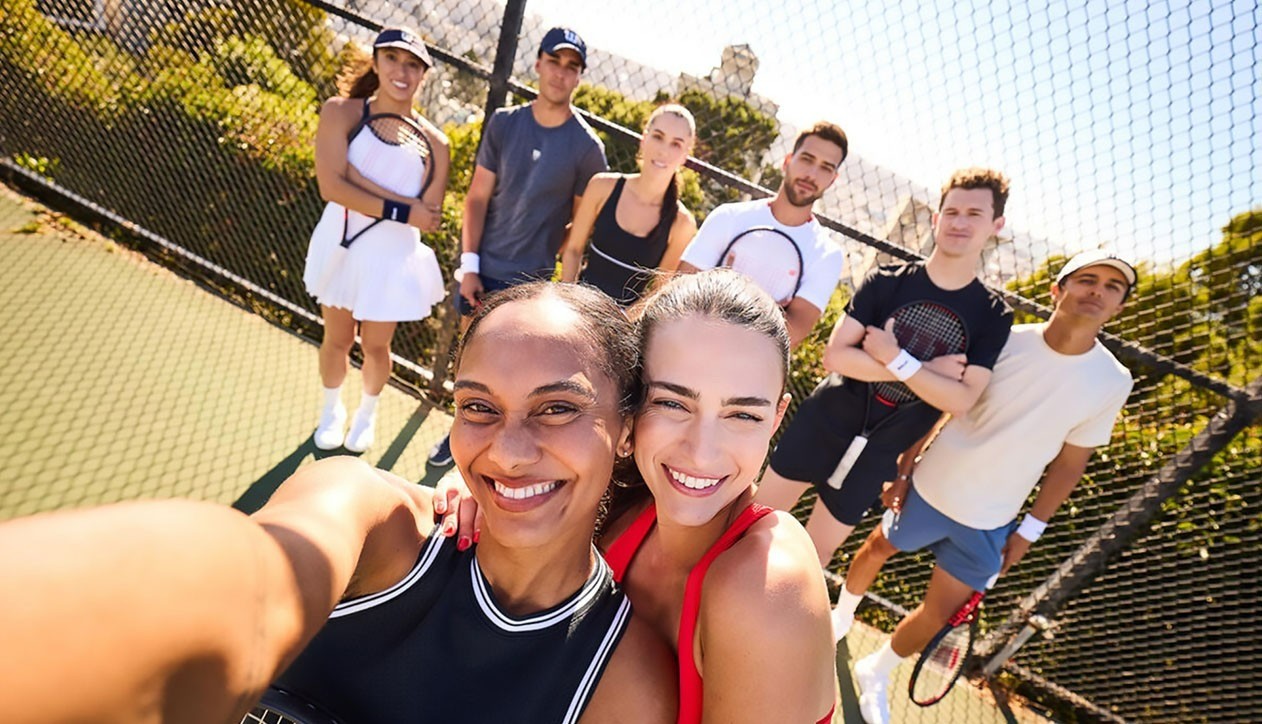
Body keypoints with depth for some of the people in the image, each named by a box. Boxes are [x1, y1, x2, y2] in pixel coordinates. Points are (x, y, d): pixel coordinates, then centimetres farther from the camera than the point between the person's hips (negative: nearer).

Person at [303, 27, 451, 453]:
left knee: (376, 346, 14)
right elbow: (332, 186, -20)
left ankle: (367, 413, 43)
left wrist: (356, 178, -19)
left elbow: (429, 217, -14)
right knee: (337, 339, 17)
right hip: (341, 247, 0)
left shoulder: (434, 144, -6)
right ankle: (332, 410, 44)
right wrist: (402, 207, -25)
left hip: (394, 258, 0)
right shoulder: (340, 113, -8)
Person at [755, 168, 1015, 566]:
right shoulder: (886, 281, -7)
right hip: (821, 426, 0)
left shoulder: (993, 316, -4)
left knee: (817, 551, 14)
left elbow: (961, 400, -14)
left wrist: (894, 358, -22)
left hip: (876, 455, 1)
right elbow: (835, 355, -16)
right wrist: (925, 368, -17)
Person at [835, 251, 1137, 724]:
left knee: (940, 612, 8)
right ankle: (842, 616, 51)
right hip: (930, 489, -1)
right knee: (877, 549, 18)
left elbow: (1070, 462, 1)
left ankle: (875, 674, 36)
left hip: (988, 523, 2)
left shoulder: (1113, 382, -9)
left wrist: (1031, 529, 2)